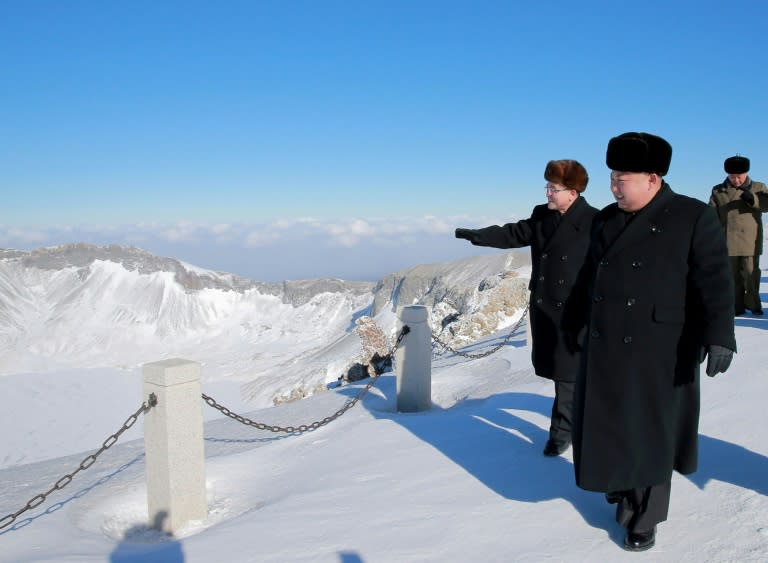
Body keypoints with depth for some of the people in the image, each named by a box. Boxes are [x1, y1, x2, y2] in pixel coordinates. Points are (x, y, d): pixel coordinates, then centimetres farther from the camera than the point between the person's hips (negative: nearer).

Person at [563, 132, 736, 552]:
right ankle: (623, 491, 35)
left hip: (659, 353, -4)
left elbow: (715, 282, -11)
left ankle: (644, 520, 25)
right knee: (608, 427, 11)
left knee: (649, 434, 8)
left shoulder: (694, 218, -6)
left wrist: (719, 337, -21)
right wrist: (574, 324, 22)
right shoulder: (606, 219, 9)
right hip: (605, 348, 5)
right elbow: (588, 277, 17)